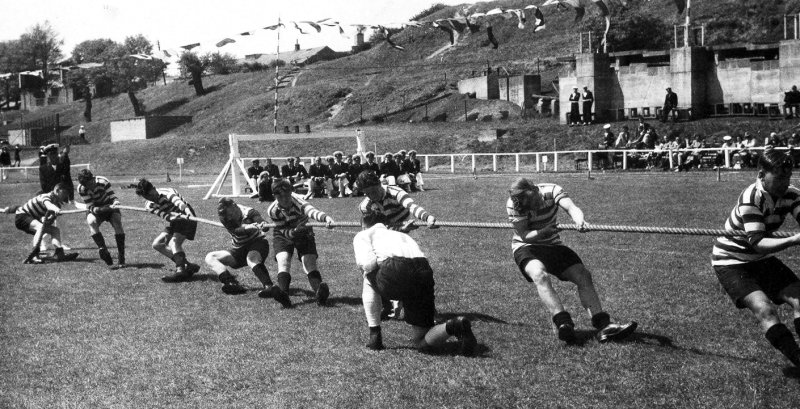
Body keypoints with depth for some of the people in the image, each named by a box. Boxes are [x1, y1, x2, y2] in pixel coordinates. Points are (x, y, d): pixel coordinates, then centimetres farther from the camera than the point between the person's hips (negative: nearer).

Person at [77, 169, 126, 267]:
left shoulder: (103, 182, -25)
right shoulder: (81, 189, -22)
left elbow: (112, 197, -22)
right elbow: (90, 206, -23)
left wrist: (116, 202, -45)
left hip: (109, 207, 0)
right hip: (94, 210, 0)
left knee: (117, 221, -27)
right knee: (91, 221, -33)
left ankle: (121, 257, -22)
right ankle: (103, 250, -31)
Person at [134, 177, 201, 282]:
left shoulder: (166, 192, -23)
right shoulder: (149, 205, -6)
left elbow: (177, 201, -46)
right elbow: (165, 216, -24)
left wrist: (187, 211, -68)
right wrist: (180, 216, -46)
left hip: (187, 216, -8)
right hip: (174, 222, 8)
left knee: (174, 242, -26)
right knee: (157, 244, 3)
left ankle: (180, 271, -36)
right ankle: (188, 265, -2)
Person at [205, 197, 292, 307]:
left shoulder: (249, 212, -18)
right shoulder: (224, 218, -11)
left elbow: (261, 222, -35)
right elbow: (235, 231, -29)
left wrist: (263, 226, -60)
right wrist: (246, 227, -50)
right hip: (238, 250, 6)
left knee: (252, 260, -39)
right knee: (210, 257, -7)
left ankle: (270, 287, -61)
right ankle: (232, 283, -27)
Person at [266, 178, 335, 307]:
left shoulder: (298, 202, -33)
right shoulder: (272, 211, -24)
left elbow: (311, 210, -56)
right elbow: (285, 232, -22)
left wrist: (326, 218, -76)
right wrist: (295, 231, -46)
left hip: (303, 234, -1)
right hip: (283, 235, 2)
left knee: (310, 262, -19)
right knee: (283, 262, -22)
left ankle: (319, 293, -33)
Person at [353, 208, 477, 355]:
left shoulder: (363, 235, 25)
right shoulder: (402, 235, 42)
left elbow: (368, 263, 4)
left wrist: (363, 267, 29)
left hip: (395, 271, -5)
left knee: (368, 282, 31)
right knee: (421, 343, 15)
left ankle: (375, 336, 21)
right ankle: (456, 326, -13)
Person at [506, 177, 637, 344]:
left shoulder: (552, 191, -15)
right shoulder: (513, 204, -20)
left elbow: (571, 207, -32)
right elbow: (524, 235, -22)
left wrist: (579, 220, -55)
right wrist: (543, 232, -41)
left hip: (552, 245, 4)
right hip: (526, 248, -4)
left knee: (583, 275, -12)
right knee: (540, 275, -35)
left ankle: (602, 325, -16)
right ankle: (563, 323, -45)